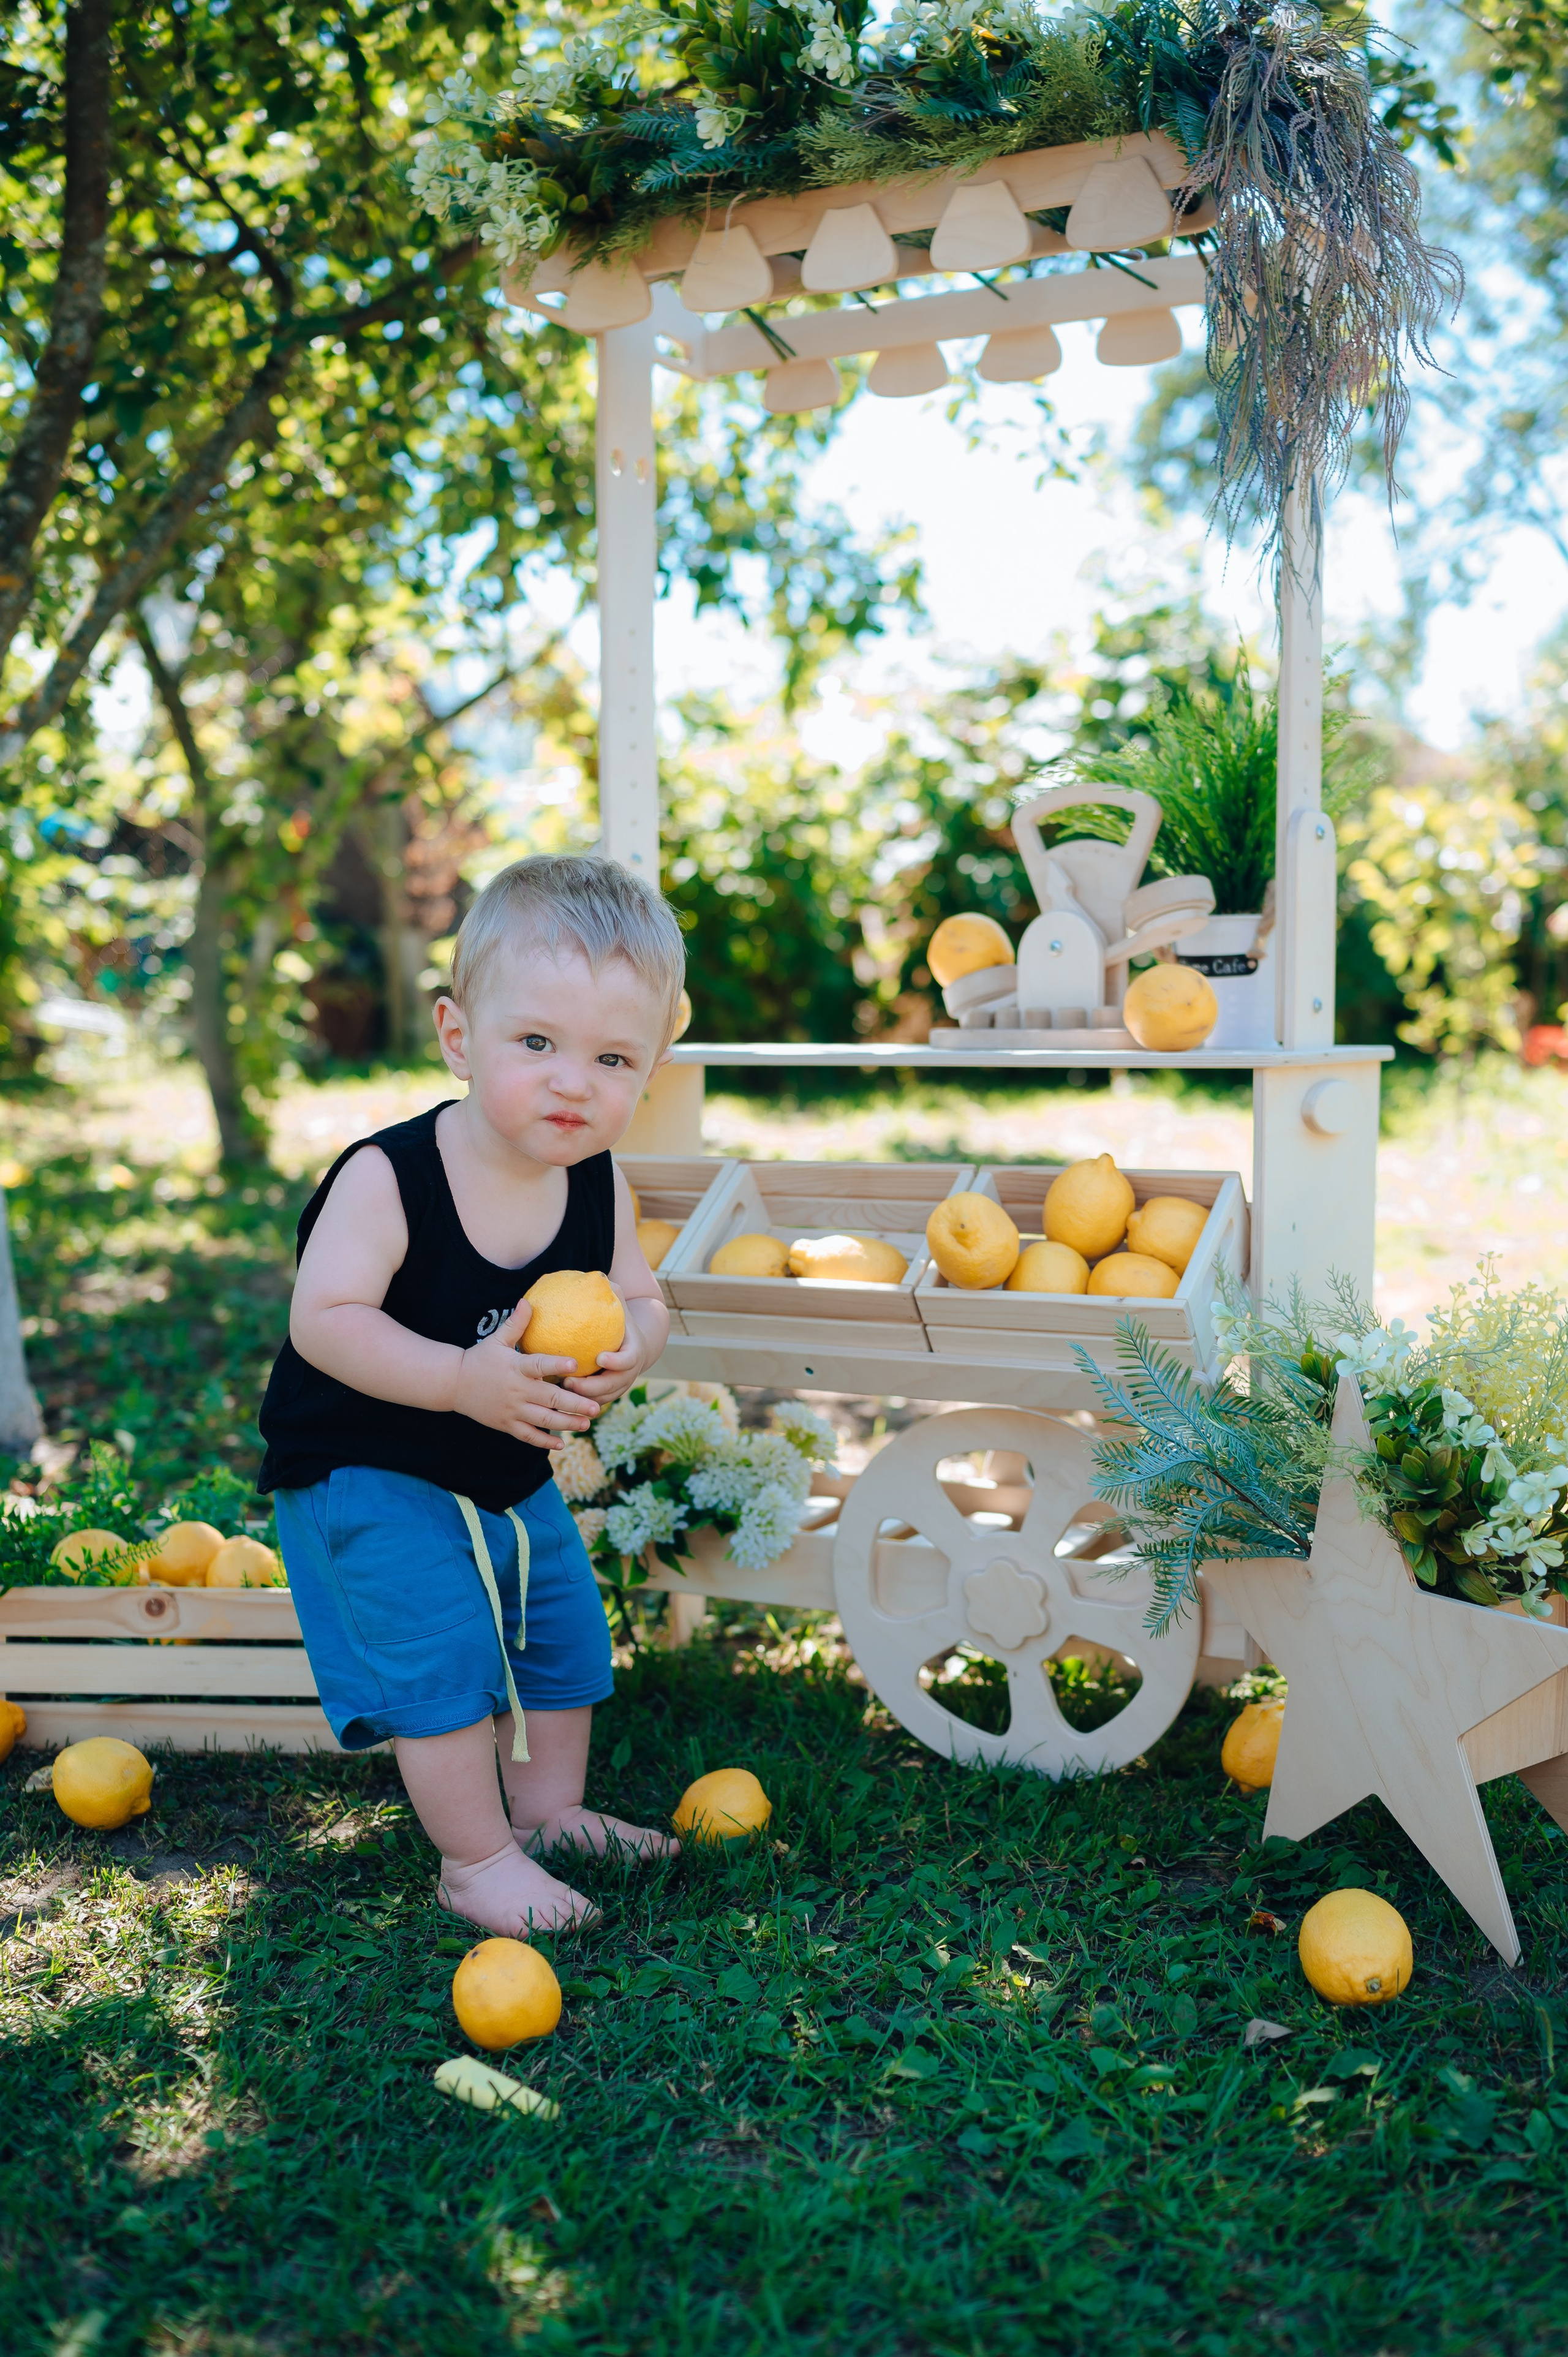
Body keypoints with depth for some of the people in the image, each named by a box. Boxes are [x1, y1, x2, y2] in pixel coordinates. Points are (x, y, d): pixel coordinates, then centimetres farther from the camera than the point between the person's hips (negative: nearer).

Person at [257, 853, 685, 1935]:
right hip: (369, 1472, -6)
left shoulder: (598, 1183, -11)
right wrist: (466, 1379, -41)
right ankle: (476, 1859, 10)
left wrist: (624, 1355, -27)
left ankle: (549, 1811, 37)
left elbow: (642, 1300, -3)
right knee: (442, 1651, -10)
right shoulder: (387, 1177, -28)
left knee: (563, 1633, 15)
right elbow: (324, 1320, -31)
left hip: (515, 1473, 7)